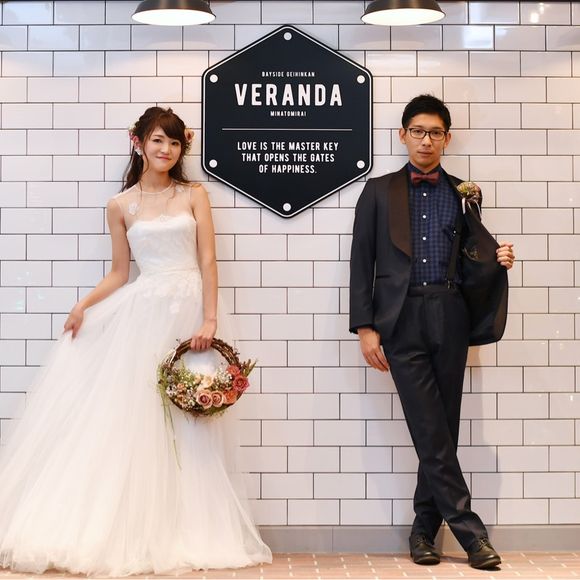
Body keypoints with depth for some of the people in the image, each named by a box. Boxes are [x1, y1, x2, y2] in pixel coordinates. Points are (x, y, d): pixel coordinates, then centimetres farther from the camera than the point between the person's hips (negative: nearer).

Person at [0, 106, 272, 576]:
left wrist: (210, 320, -11)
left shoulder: (194, 196, 6)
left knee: (184, 427, 2)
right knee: (126, 416, -2)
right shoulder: (121, 206, 8)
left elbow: (208, 262, -1)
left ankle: (179, 534, 11)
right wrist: (84, 305, -7)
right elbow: (119, 273, 10)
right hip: (140, 313, 1)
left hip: (186, 313, 0)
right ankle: (109, 531, 8)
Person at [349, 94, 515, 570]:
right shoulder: (379, 191, 9)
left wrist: (497, 260, -5)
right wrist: (365, 326, -3)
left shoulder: (464, 194, 14)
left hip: (450, 318, 2)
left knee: (442, 429, 5)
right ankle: (469, 530, -1)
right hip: (402, 320, -2)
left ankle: (424, 529, 16)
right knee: (430, 431, -6)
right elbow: (362, 261, 5)